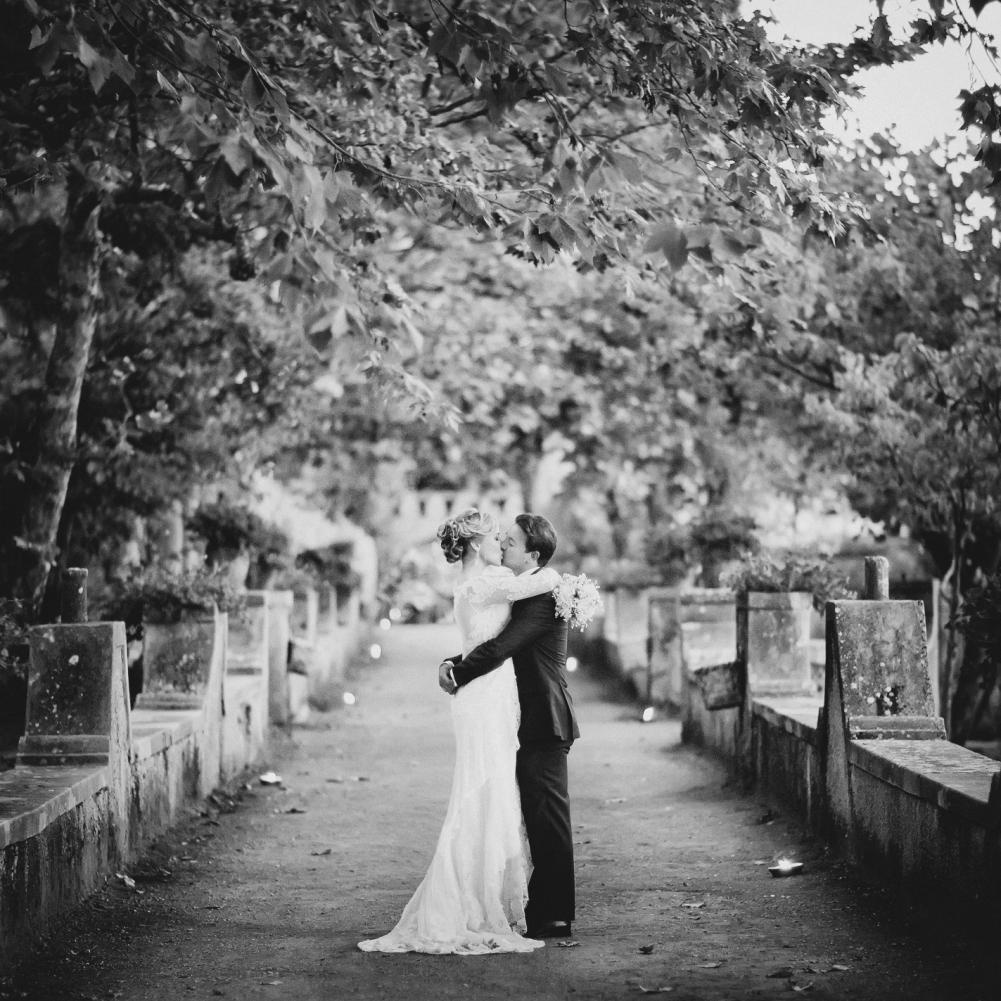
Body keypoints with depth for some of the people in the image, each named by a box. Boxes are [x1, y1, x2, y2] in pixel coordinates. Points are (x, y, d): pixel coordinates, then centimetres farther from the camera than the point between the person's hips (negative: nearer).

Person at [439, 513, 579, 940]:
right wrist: (453, 664, -1)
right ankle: (543, 909, 21)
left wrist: (458, 675, -13)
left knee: (548, 820, -5)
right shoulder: (519, 592, 16)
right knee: (539, 820, 14)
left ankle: (554, 917, 0)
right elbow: (496, 643, 17)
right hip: (531, 726, 10)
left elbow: (501, 648, -25)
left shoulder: (542, 598, -17)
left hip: (543, 726, -10)